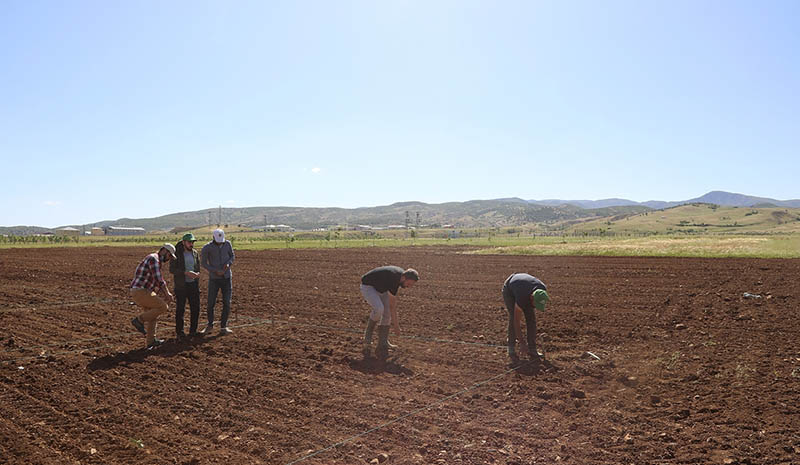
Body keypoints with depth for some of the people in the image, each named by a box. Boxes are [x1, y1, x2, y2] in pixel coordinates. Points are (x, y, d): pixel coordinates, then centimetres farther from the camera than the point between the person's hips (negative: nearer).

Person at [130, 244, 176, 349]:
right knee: (163, 307, -10)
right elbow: (159, 279, -22)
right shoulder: (154, 259, -13)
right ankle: (139, 320, 0)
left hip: (140, 292, 11)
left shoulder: (156, 261, 20)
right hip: (140, 292, -11)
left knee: (152, 314, 20)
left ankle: (150, 341, 28)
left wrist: (166, 295, 16)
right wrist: (167, 294, -13)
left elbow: (158, 282, 26)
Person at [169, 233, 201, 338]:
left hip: (193, 284, 4)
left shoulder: (195, 253, 6)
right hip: (181, 286, -4)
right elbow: (172, 269, -13)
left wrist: (197, 274, -8)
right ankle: (179, 332, 13)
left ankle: (193, 330, 17)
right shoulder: (177, 254, -8)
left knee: (195, 308, 4)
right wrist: (186, 273, -24)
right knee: (180, 309, 2)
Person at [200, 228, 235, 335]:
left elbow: (232, 256, 9)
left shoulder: (227, 244, -5)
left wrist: (228, 264, -14)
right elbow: (204, 263, -5)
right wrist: (216, 271, -18)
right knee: (210, 303, 1)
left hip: (227, 278, 2)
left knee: (226, 303, -2)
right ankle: (210, 325, 23)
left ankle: (223, 326, 12)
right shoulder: (207, 248, -14)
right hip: (214, 279, -2)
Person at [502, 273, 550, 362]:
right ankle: (511, 349, -6)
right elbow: (516, 322, -35)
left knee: (531, 317, -8)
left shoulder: (543, 290, -30)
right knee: (513, 318, -19)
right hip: (509, 290, -5)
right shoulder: (522, 298, -43)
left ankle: (532, 349, -3)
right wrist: (522, 343, -33)